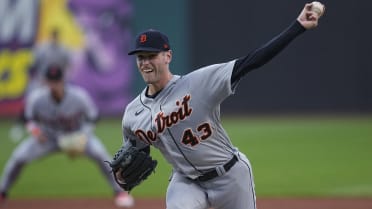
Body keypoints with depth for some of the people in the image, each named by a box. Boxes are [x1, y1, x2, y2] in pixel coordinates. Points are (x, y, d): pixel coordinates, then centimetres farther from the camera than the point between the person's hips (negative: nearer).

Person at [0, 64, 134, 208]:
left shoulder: (79, 96, -26)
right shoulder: (36, 98, -23)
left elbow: (92, 118, -10)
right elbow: (29, 118, -4)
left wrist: (84, 137, -25)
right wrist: (33, 129, -28)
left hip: (78, 136, -1)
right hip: (48, 136, 1)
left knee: (100, 154, -28)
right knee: (18, 157, -16)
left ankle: (119, 191, -9)